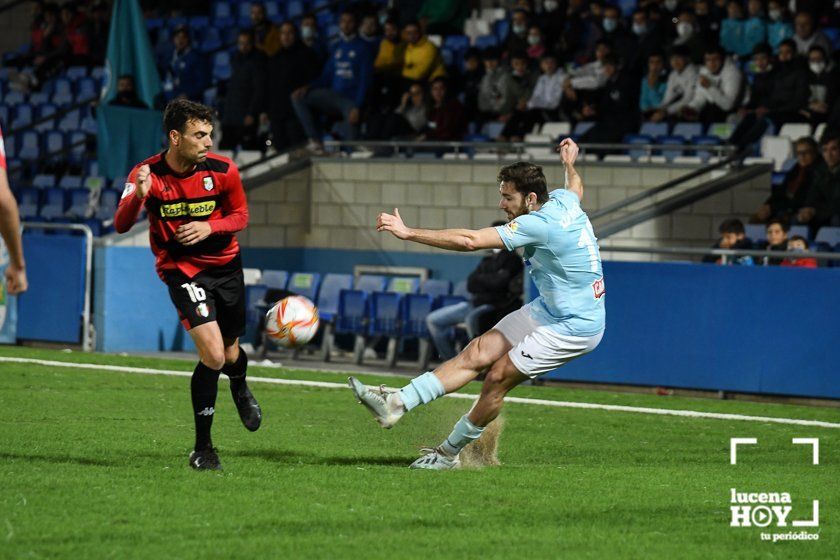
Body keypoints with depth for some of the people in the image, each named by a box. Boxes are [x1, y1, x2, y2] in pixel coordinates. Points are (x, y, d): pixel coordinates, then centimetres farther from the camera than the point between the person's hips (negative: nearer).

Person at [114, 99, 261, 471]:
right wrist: (138, 195, -41)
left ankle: (240, 389, 56)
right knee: (213, 355, -20)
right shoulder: (147, 174, -16)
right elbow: (120, 225, -21)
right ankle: (202, 448, -5)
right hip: (180, 270, -3)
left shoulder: (223, 170, -11)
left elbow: (240, 215, 2)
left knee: (231, 354, 15)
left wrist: (210, 227, -19)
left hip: (226, 265, 3)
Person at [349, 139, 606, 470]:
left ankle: (449, 453, 6)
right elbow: (576, 187, 29)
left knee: (498, 377, -9)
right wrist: (569, 164, 48)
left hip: (575, 327, -10)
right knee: (478, 353, -2)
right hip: (549, 309, 10)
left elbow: (470, 241, -30)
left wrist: (408, 233, -28)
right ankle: (396, 404, -9)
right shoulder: (563, 200, 0)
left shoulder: (539, 224, -27)